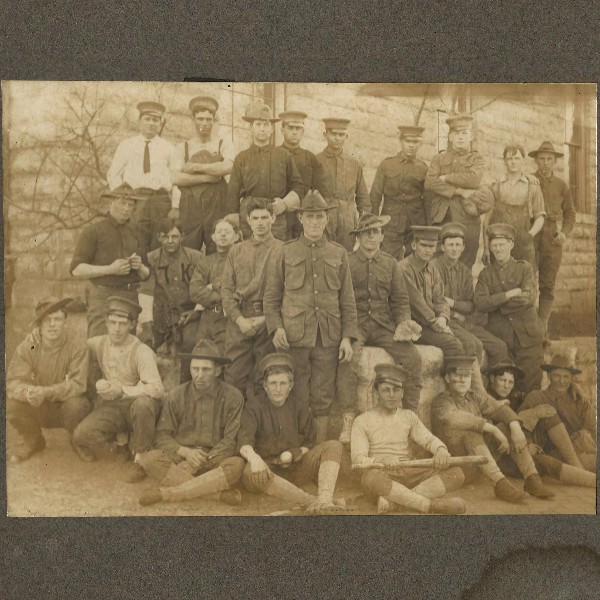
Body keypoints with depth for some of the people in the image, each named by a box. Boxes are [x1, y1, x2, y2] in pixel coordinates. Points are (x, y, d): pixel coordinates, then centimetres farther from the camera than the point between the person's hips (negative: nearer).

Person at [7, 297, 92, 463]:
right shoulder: (26, 347, -11)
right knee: (11, 405, -25)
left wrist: (46, 391, -39)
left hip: (65, 406, -2)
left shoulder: (77, 348, -18)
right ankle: (33, 441, 9)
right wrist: (27, 392, -40)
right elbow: (12, 381, -16)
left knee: (77, 405, -35)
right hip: (38, 410, 3)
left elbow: (78, 384, -25)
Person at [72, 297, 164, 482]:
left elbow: (156, 389, -22)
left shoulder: (141, 352, -14)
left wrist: (122, 390, -22)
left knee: (143, 403, -38)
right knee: (81, 435, -20)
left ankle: (140, 459, -18)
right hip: (110, 407, 4)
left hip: (135, 406, -4)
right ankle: (119, 438, 11)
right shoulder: (99, 344, 1)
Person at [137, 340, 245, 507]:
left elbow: (230, 441, -5)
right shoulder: (176, 396, 2)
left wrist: (204, 459, -17)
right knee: (149, 459, -28)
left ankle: (166, 492, -31)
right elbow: (161, 436, 2)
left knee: (236, 465, -33)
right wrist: (185, 452, -16)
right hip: (179, 457, 1)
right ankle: (219, 490, -30)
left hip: (214, 460, -1)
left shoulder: (232, 397, -3)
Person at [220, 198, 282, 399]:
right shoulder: (236, 251, 13)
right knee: (234, 377, 1)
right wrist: (240, 320, -5)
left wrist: (265, 318, -11)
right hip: (239, 322, 3)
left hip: (268, 322, -2)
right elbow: (226, 290, 8)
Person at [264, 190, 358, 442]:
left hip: (328, 338, 2)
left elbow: (347, 300, 10)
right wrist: (276, 327, -8)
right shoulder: (285, 252, 6)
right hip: (294, 336, -1)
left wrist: (347, 336, 2)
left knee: (323, 399, 7)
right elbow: (271, 296, 6)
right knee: (296, 399, 4)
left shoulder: (339, 254, 10)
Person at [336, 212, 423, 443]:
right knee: (348, 360, -32)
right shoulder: (347, 263, 4)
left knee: (413, 357, -20)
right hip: (355, 323, -3)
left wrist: (403, 322, -5)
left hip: (384, 325, 3)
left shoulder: (390, 264, 15)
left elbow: (400, 299, 14)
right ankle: (347, 422, -27)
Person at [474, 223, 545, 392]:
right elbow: (479, 303, -6)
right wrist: (510, 294, -13)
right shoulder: (485, 274, 10)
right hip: (499, 336, 1)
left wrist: (495, 302, -7)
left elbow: (528, 298, -10)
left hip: (527, 334, -1)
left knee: (532, 384, 0)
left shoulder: (524, 268, 6)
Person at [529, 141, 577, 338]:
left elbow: (570, 213, 17)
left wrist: (564, 233, 1)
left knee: (548, 286, 3)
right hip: (530, 235, -3)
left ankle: (542, 327, 8)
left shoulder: (561, 185, 14)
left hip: (552, 238, 3)